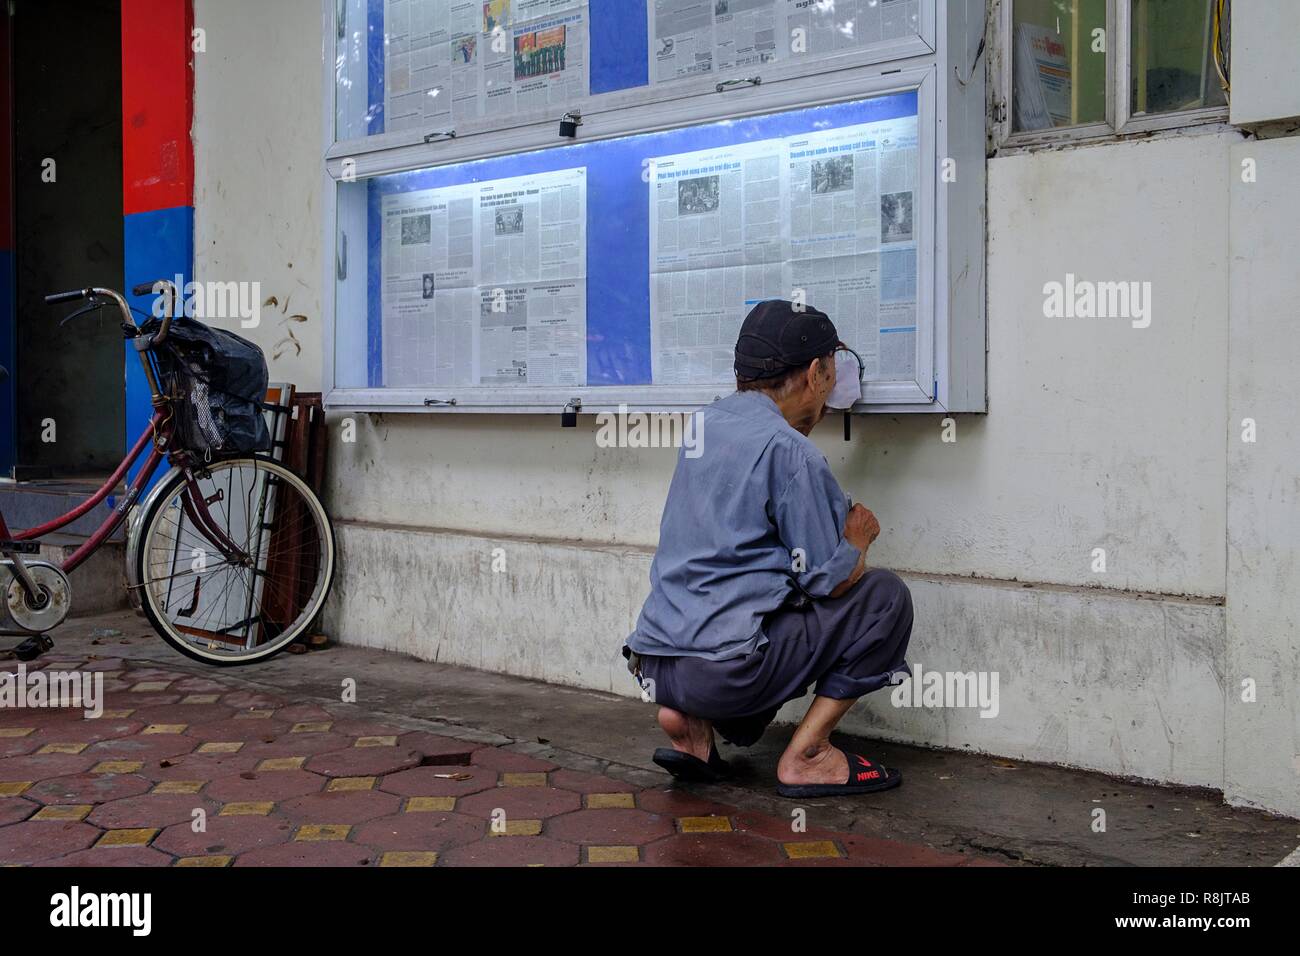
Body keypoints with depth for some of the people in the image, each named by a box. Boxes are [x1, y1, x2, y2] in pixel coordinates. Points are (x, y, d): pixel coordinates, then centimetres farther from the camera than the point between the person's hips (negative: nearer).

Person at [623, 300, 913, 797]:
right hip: (723, 669, -8)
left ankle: (692, 722, 13)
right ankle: (807, 754, 4)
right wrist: (858, 537, 13)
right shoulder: (788, 448, -11)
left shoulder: (709, 422, 13)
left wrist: (811, 418, 33)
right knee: (884, 596, 5)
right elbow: (832, 579, -8)